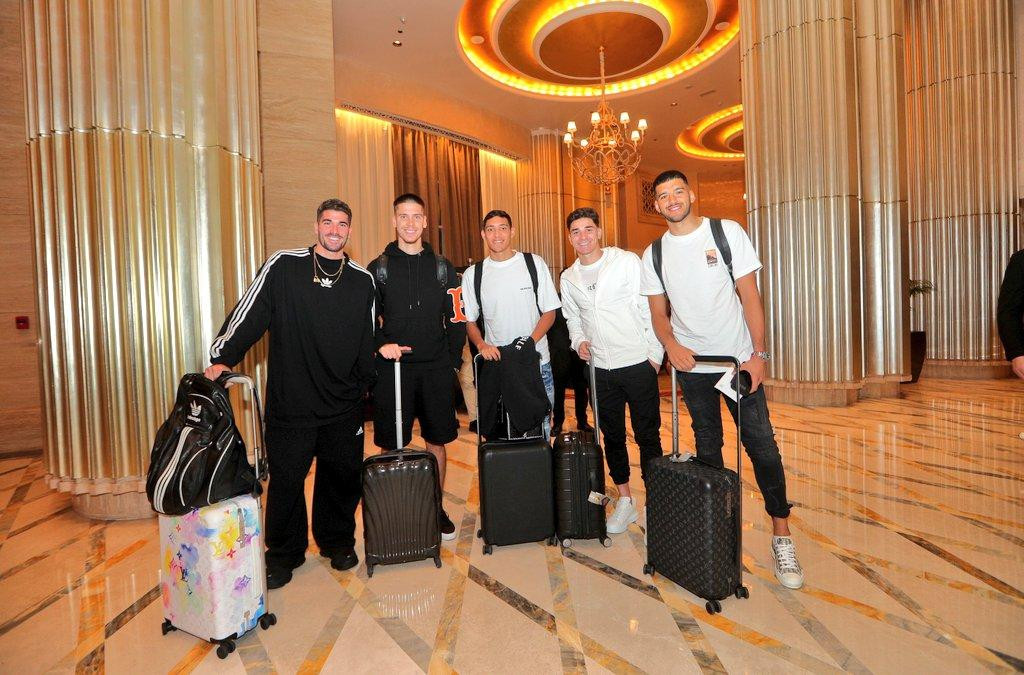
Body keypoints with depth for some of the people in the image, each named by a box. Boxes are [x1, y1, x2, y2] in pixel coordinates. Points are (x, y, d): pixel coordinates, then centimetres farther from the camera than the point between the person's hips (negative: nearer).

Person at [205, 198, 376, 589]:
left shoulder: (362, 281, 7)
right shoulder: (283, 266, 0)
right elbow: (249, 314, -1)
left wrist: (363, 385, 13)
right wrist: (223, 357, -10)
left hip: (344, 406, 2)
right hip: (290, 400, -2)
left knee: (343, 477, 11)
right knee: (286, 480, 7)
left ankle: (337, 542, 33)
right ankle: (284, 554, 28)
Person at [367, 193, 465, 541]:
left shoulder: (442, 268, 9)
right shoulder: (378, 268, 5)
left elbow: (456, 320, 8)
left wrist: (452, 362, 0)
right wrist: (381, 344, -14)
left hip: (437, 369, 2)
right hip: (392, 368, -1)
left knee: (437, 440, 9)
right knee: (391, 444, 4)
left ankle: (436, 508, 26)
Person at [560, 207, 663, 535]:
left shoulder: (627, 262, -5)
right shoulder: (568, 278, 7)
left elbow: (650, 309, -5)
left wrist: (655, 354, -8)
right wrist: (579, 341, -1)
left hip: (638, 363, -4)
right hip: (601, 369, 4)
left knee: (648, 436, 5)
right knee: (612, 437, 13)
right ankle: (625, 500, 28)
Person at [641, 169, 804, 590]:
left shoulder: (728, 233, -2)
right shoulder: (654, 255, 4)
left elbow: (750, 296, -5)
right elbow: (659, 313, 7)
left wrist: (757, 354, -12)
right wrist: (671, 343, -14)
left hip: (739, 359, -2)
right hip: (692, 366, 2)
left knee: (761, 443, -3)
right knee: (707, 449, 11)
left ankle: (781, 534, 10)